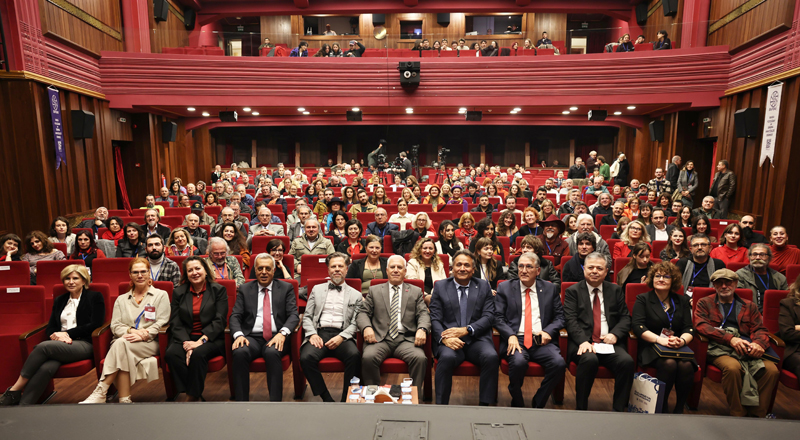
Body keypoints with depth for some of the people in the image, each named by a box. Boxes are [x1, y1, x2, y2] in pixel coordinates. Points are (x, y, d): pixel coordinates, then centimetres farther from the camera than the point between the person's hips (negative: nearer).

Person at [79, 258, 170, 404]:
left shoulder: (161, 295, 12)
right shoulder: (121, 299, 23)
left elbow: (161, 323, 1)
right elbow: (115, 326, 10)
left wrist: (143, 335, -16)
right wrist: (131, 331, -12)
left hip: (150, 343, -2)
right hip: (124, 344, 3)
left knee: (121, 343, -33)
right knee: (122, 350, -35)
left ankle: (100, 392, -31)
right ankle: (124, 400, -33)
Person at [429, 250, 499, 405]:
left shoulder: (483, 286, 14)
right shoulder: (440, 286, 11)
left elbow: (489, 317, 4)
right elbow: (435, 318, 4)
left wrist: (465, 330, -12)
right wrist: (445, 338, -17)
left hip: (477, 340, 1)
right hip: (451, 341, -1)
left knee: (491, 357, -29)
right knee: (447, 357, -32)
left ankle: (484, 405, -15)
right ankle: (440, 406, -19)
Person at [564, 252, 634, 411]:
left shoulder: (616, 290, 18)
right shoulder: (573, 291, 8)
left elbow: (625, 318, 12)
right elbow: (570, 320, -3)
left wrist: (615, 334, -9)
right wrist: (583, 341, -20)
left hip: (609, 343, 3)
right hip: (583, 343, -2)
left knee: (627, 361, -27)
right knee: (589, 359, -34)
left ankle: (618, 410, -12)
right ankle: (581, 409, -15)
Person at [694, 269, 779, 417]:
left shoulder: (749, 306, 26)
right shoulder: (705, 303, 15)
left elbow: (760, 329, 14)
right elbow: (701, 326, -1)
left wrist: (759, 343, -12)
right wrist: (730, 339, -15)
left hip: (748, 349, 4)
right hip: (719, 348, -3)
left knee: (772, 369, -27)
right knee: (733, 367, -35)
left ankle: (757, 416, -15)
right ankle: (738, 415, -20)